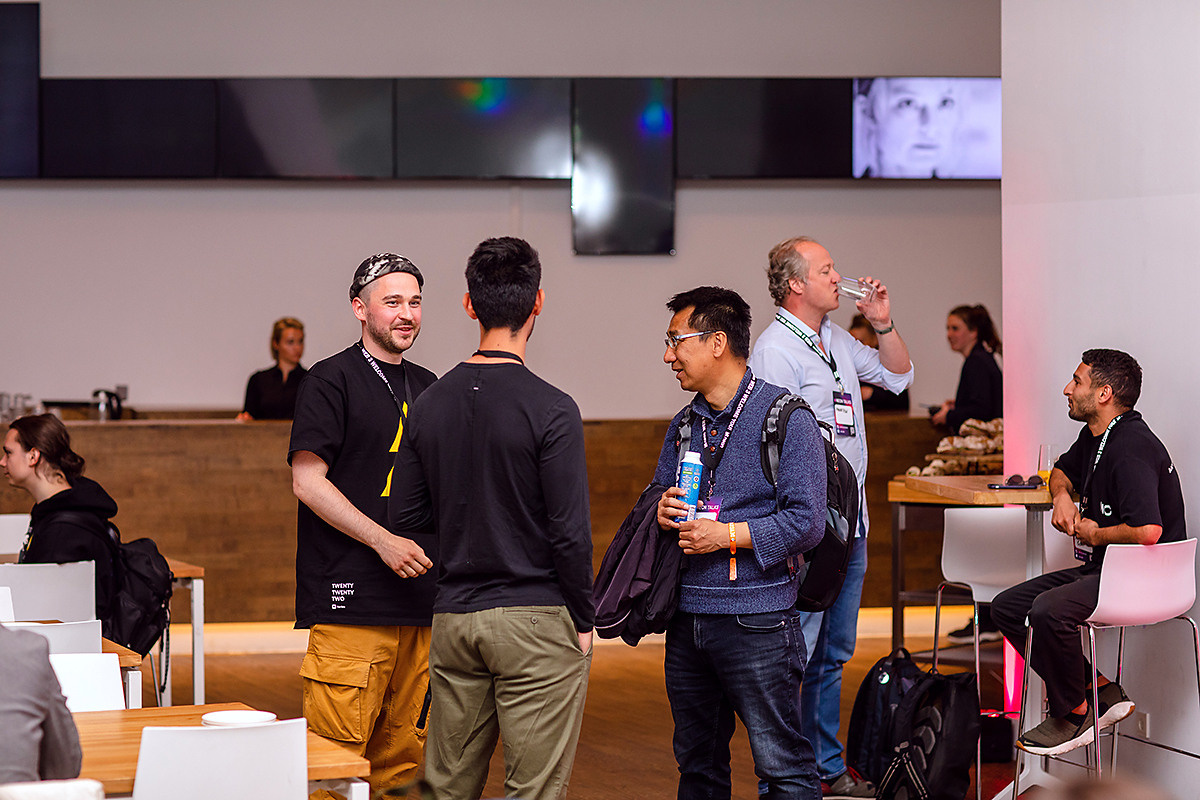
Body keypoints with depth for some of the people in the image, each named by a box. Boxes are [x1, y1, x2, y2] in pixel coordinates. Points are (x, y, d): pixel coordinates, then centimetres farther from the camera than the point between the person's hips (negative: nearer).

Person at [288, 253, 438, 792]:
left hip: (417, 601, 7)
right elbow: (307, 481, -10)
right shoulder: (332, 380, -3)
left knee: (403, 756, 7)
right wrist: (384, 541, -16)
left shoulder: (426, 387, 18)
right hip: (350, 599, -7)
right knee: (338, 751, -10)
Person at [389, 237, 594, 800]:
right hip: (536, 621, -5)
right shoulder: (551, 410, -13)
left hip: (453, 617, 5)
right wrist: (584, 621, -1)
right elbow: (569, 532, -14)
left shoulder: (430, 404, 4)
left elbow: (405, 516, 9)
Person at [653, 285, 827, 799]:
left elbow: (806, 522, -13)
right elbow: (659, 499, 24)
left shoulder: (787, 419, -7)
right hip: (687, 617, 7)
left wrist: (728, 535, -18)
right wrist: (663, 514, 0)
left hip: (757, 621, -7)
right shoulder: (685, 425, 15)